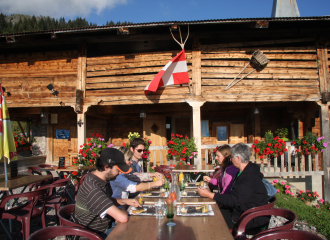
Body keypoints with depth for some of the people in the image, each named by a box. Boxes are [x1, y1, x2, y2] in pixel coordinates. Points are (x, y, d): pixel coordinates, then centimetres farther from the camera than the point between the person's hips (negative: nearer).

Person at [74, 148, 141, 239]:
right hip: (98, 233, -8)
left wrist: (124, 201, 2)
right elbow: (123, 218, -35)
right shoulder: (93, 188, -32)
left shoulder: (102, 180, -2)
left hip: (106, 223, 9)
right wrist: (123, 212, -13)